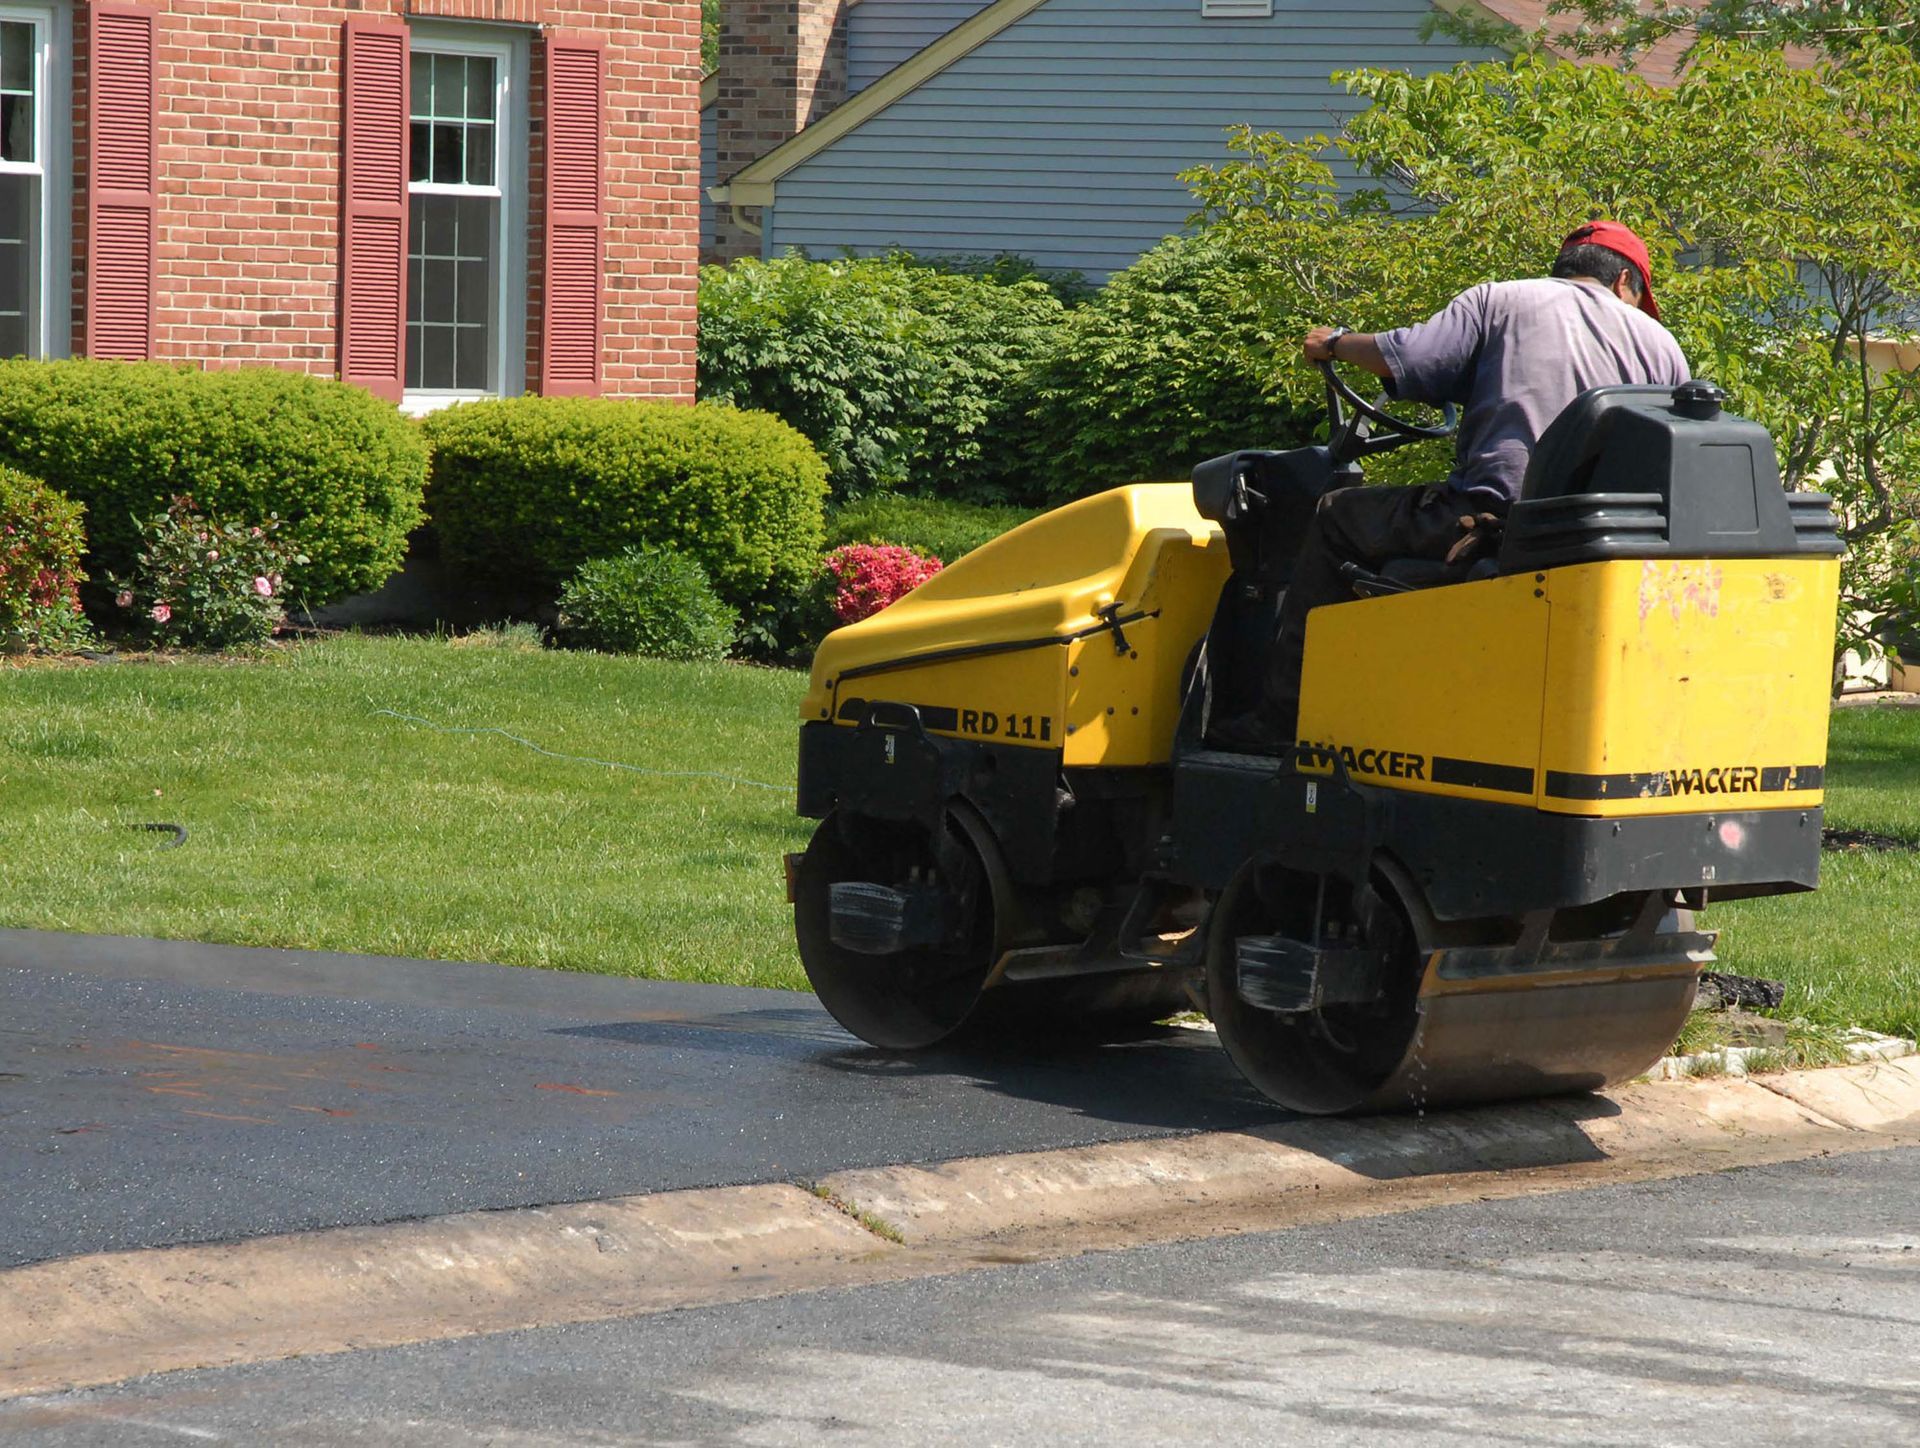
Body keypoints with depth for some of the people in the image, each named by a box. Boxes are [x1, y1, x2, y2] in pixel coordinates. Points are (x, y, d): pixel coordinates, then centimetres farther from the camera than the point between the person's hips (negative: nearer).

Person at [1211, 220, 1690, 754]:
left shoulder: (1498, 301, 10)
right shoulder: (1658, 342, 19)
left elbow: (1404, 359, -3)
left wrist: (1337, 344, 17)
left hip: (1489, 518, -4)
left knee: (1337, 518, 16)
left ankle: (1281, 721, 10)